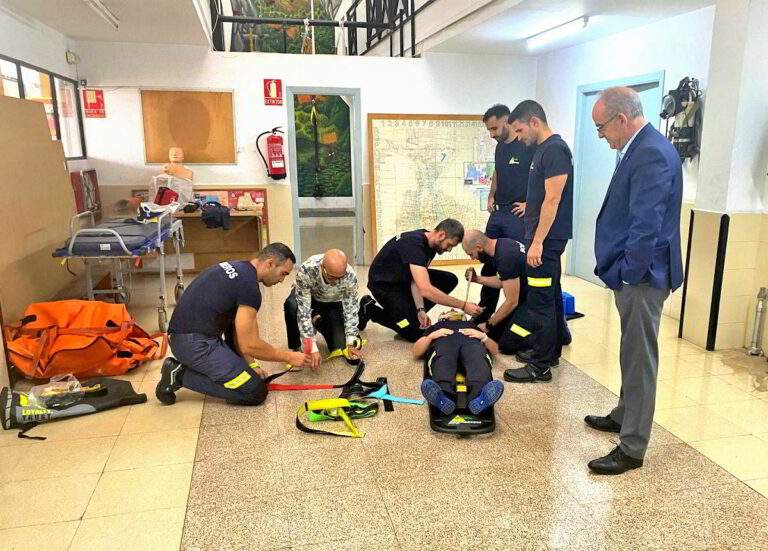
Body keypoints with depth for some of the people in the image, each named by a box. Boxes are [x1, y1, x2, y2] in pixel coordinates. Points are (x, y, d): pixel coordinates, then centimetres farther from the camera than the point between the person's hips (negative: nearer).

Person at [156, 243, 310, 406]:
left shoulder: (236, 269, 13)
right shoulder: (249, 286, -16)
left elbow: (238, 333, 16)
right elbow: (249, 345, -13)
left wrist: (251, 365, 11)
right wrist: (289, 357, -2)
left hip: (184, 335, 10)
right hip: (195, 343, -10)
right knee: (256, 392, -7)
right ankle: (182, 376, -3)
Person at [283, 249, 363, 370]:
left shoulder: (350, 277, -34)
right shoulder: (306, 270, -41)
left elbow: (351, 311, -21)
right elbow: (303, 310, -39)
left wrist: (351, 344, -27)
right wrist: (313, 349, -42)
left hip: (333, 303, 2)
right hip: (306, 295, -2)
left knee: (339, 347, -7)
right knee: (292, 305, -37)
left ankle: (319, 322, 23)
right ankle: (295, 348, -13)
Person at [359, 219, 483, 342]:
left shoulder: (430, 244, -6)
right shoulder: (413, 244, -34)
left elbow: (416, 281, -8)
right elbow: (426, 290, -42)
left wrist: (420, 309, -23)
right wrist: (463, 305, -38)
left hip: (403, 277, 9)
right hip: (383, 283, -9)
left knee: (450, 280, -2)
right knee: (416, 332, -12)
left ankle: (414, 314, 4)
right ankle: (370, 309, 3)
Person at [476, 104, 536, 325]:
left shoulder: (530, 145, -13)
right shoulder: (500, 146, 12)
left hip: (518, 215, -8)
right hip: (498, 213, 8)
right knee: (489, 264, 12)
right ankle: (483, 314, 24)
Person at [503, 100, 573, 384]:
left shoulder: (555, 150, -15)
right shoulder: (544, 149, 15)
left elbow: (553, 199, -21)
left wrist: (538, 242, -22)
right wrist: (531, 222, 21)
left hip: (546, 239, -10)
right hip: (544, 237, 10)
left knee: (540, 301, -6)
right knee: (551, 297, 17)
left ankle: (540, 366, 2)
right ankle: (549, 352, 28)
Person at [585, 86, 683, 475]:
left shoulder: (652, 154, -20)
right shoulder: (640, 149, 12)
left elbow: (646, 225, -24)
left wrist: (628, 274, -18)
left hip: (642, 276, -10)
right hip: (632, 273, 10)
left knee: (639, 359, -1)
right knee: (632, 353, 23)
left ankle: (632, 448, 11)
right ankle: (625, 416, 41)